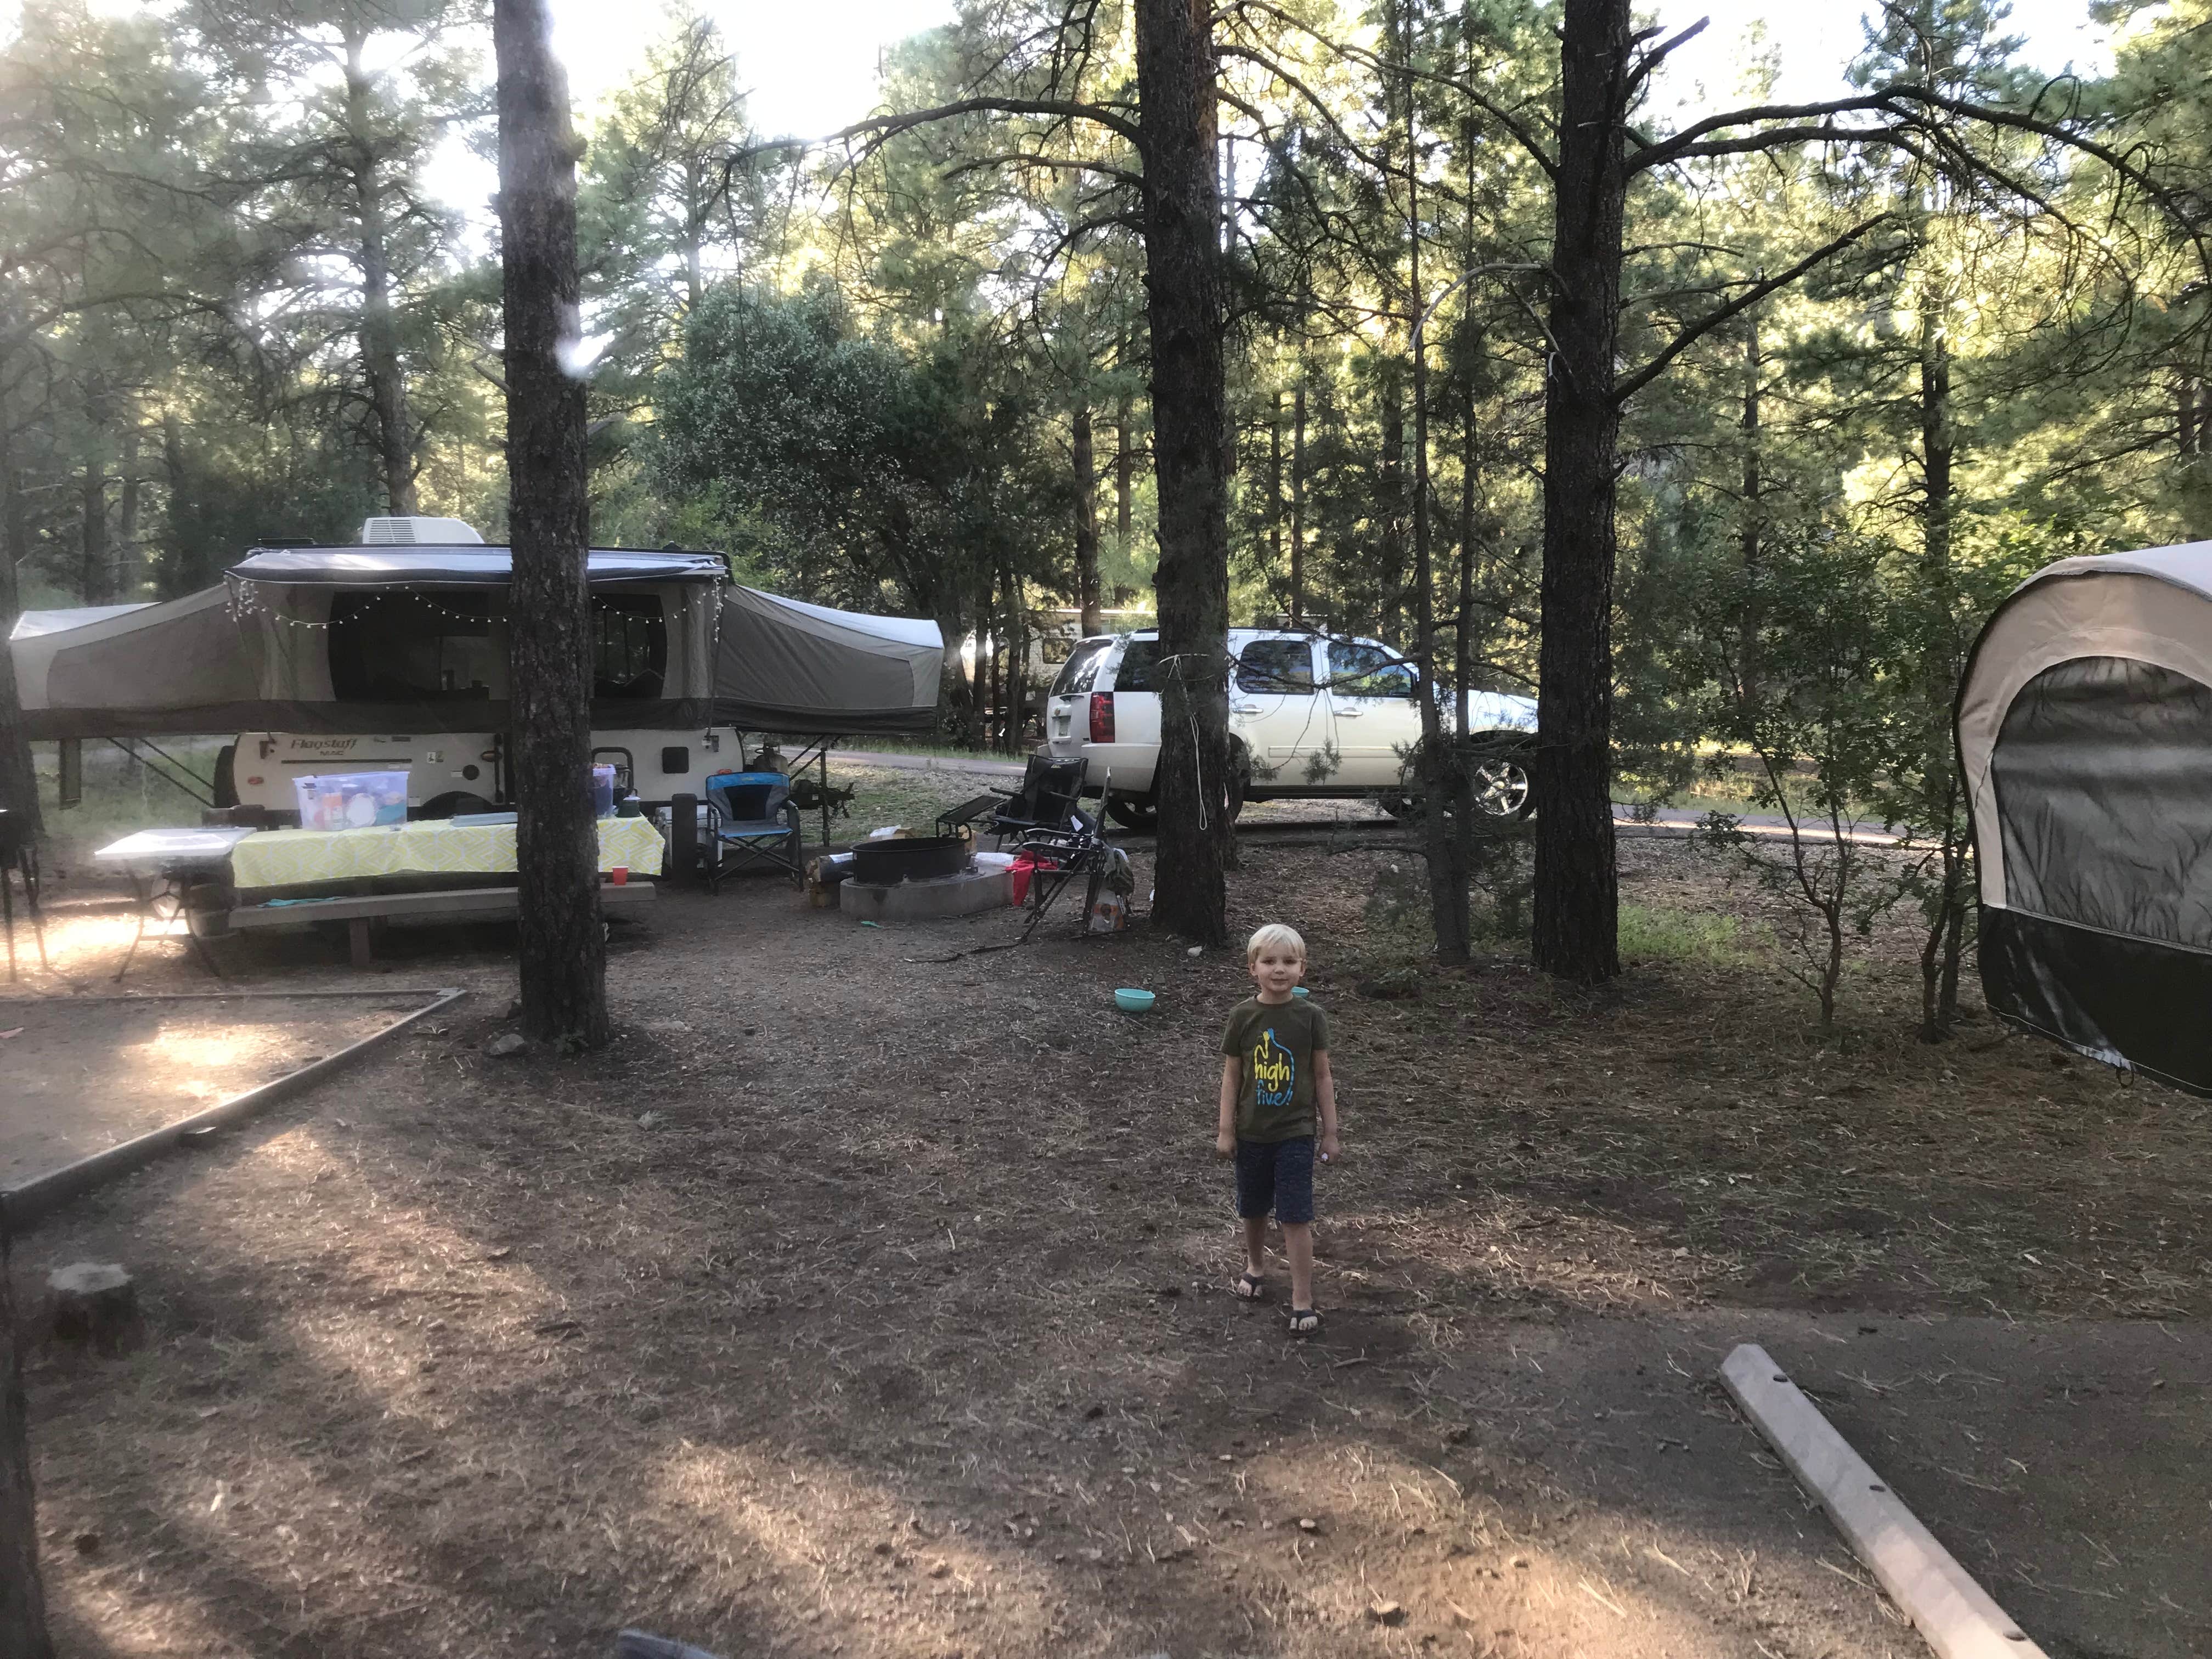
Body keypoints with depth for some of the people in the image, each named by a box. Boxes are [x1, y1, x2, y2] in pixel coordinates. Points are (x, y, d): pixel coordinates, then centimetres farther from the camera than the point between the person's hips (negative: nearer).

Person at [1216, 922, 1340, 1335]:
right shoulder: (1243, 1016, -6)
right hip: (1251, 1133, 2)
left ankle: (1302, 1300, 6)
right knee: (1254, 1210, 17)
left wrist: (1330, 1131, 1)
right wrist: (1225, 1130, -1)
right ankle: (1255, 1266, 42)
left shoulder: (1310, 1016, -8)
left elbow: (1322, 1076, -1)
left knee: (1296, 1218, -3)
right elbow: (1231, 1075, 0)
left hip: (1295, 1133, -2)